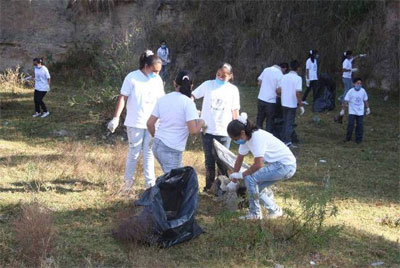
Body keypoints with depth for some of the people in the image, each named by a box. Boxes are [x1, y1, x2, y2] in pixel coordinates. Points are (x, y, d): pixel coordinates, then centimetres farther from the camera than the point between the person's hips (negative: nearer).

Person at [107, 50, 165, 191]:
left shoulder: (157, 80, 2)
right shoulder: (132, 77, -11)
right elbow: (123, 98, -10)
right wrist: (116, 117, -14)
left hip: (152, 123, 4)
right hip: (135, 123, -4)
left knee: (149, 153, 9)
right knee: (134, 152, 4)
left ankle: (150, 182, 17)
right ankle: (128, 179, 23)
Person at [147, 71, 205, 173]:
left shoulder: (163, 99, 6)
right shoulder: (188, 103, -11)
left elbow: (150, 123, 7)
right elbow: (193, 130, -18)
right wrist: (201, 122, 2)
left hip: (157, 145, 7)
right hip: (172, 150, -7)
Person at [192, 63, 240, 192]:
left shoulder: (233, 90, 2)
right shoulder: (208, 85, 0)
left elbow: (235, 111, 6)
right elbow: (192, 96, 2)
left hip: (224, 132, -1)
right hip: (207, 129, 1)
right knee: (209, 160, 11)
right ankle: (209, 185, 25)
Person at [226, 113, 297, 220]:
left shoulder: (257, 138, -23)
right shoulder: (246, 138, 4)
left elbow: (258, 165, -23)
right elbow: (239, 159, 13)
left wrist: (242, 175, -9)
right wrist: (234, 180, 16)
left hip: (286, 165, -9)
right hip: (276, 164, 9)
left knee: (250, 178, -14)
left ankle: (274, 210, -4)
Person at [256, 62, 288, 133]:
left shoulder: (266, 69, 3)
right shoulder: (280, 75, -13)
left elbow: (259, 83, 8)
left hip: (261, 98, 5)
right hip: (271, 101, -5)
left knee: (259, 120, 18)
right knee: (270, 122, 8)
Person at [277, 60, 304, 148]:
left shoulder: (284, 77, 3)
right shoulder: (298, 78, -13)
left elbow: (278, 91, 2)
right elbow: (298, 93, -20)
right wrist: (301, 105, -14)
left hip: (284, 103, 5)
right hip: (292, 104, -5)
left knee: (285, 122, 18)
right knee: (290, 123, 3)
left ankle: (283, 140, 23)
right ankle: (288, 142, 4)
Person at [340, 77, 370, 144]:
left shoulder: (363, 91, -3)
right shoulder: (351, 91, -12)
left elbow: (365, 100, 11)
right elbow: (346, 101, -10)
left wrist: (368, 108, 13)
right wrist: (343, 110, -10)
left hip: (360, 112, 2)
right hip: (352, 112, -2)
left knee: (359, 126, 3)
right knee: (350, 125, -6)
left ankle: (358, 139, 14)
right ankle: (348, 138, 11)